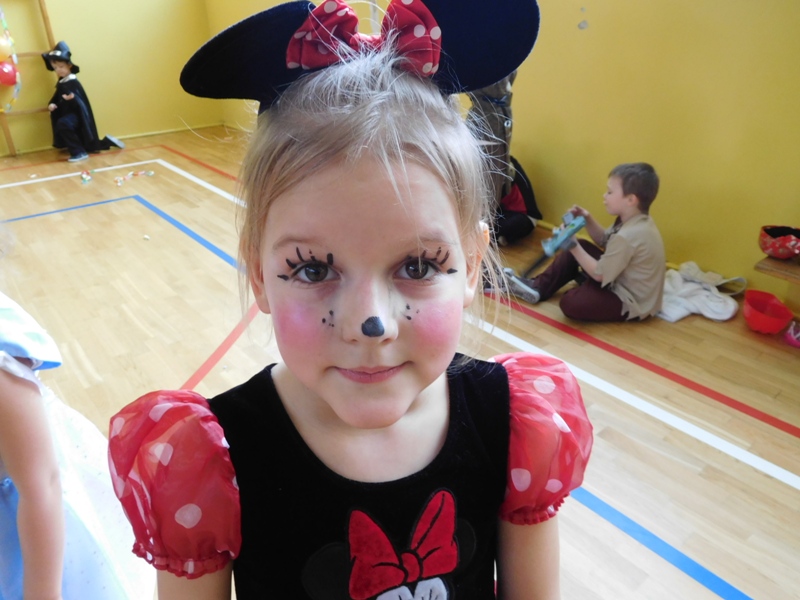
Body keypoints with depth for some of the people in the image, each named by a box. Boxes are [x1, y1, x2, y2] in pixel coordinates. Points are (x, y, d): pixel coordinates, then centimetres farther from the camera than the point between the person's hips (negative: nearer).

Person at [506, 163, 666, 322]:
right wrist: (588, 220, -3)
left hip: (633, 302, -10)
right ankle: (539, 287, 10)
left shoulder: (628, 236, -31)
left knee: (570, 303, -26)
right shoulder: (634, 221, -1)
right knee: (580, 247, 8)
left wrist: (573, 247, -19)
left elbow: (600, 274, -24)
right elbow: (605, 241, 13)